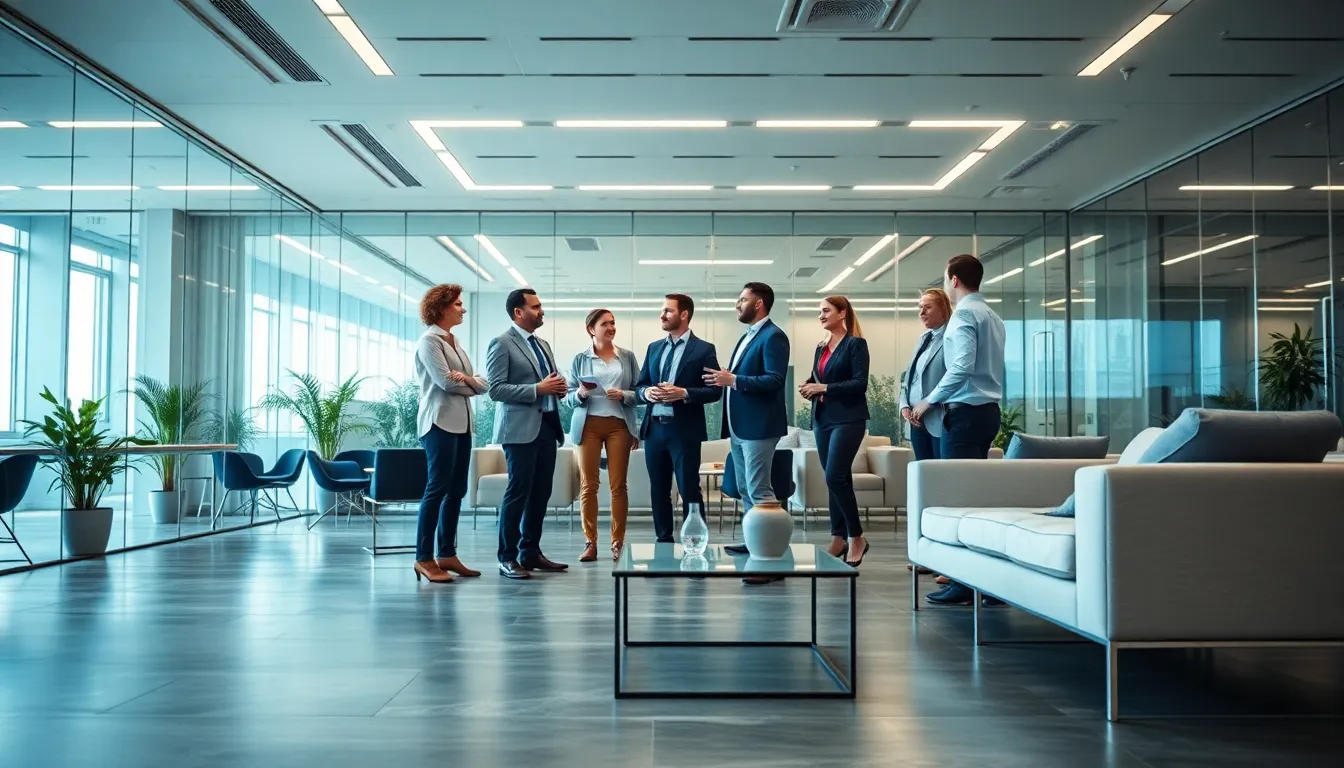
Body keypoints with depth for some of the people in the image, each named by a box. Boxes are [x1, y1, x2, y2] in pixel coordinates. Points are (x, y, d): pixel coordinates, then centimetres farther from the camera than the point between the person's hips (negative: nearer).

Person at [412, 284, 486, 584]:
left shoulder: (455, 343, 20)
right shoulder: (429, 340, -5)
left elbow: (481, 385, 14)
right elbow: (446, 381, -15)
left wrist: (468, 380, -7)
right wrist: (472, 384, 2)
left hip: (462, 423, 8)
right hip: (440, 423, -8)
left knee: (456, 491, 7)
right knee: (437, 488, -9)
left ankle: (447, 555, 12)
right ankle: (424, 559, -5)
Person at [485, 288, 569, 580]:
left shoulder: (543, 344, 19)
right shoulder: (502, 343, -5)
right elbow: (496, 389, -14)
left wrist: (558, 388, 2)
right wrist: (538, 389, -18)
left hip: (547, 425, 8)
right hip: (521, 428, -8)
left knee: (541, 491, 8)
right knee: (518, 491, -6)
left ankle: (530, 552, 18)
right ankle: (507, 558, 2)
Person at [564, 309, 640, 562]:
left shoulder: (628, 357, 8)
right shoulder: (580, 359, 6)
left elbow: (640, 391, 6)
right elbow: (568, 396, 6)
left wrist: (624, 395, -12)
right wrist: (580, 394, -15)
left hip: (619, 425, 0)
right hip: (588, 425, 0)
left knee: (618, 485, 0)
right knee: (588, 485, 0)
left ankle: (618, 543, 7)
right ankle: (590, 542, 6)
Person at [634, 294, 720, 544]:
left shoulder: (703, 349, -1)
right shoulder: (654, 348, 15)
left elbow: (714, 390, -7)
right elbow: (639, 386, 15)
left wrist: (684, 393, -20)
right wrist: (647, 392, -7)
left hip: (684, 430, -5)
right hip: (654, 428, 5)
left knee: (689, 490, -2)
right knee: (658, 490, 10)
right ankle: (663, 540, 19)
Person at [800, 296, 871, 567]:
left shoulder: (855, 343, -5)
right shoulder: (821, 348, 16)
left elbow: (860, 383, -14)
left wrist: (824, 388, -17)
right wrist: (809, 388, -4)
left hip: (848, 419, -7)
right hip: (823, 419, 7)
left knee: (835, 477, -14)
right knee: (837, 480, 8)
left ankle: (856, 537, -3)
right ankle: (839, 538, 13)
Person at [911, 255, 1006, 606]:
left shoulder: (964, 314, -10)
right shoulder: (992, 316, 18)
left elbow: (962, 367, -21)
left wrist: (929, 401, -10)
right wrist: (940, 399, 17)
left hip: (966, 412, -9)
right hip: (987, 409, 9)